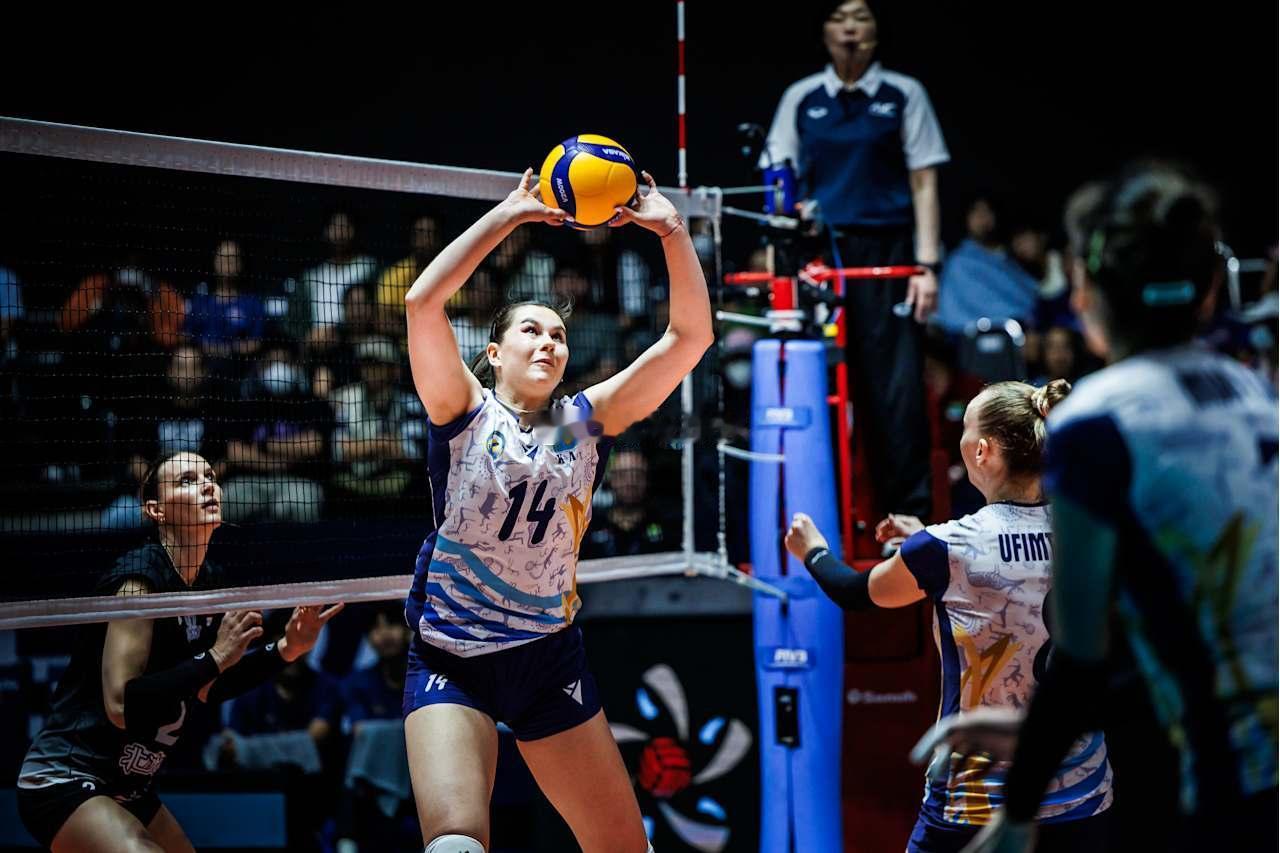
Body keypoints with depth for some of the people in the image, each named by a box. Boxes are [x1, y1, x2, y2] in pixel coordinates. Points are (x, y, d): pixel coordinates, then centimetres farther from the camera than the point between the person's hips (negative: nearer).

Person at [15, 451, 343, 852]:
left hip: (129, 789, 10)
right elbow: (121, 705, -25)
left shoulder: (211, 580, 5)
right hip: (63, 784, -9)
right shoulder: (141, 576, -19)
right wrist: (214, 658, -26)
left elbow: (205, 689, 15)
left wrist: (285, 649, 5)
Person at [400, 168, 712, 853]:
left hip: (550, 656, 4)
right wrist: (509, 214, -17)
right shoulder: (465, 413, -3)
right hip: (450, 659, -4)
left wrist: (671, 229, -12)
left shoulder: (586, 422, 4)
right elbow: (422, 302, -20)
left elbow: (690, 335, -2)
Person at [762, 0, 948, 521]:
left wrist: (926, 265, -3)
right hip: (816, 256, 2)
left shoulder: (903, 95, 7)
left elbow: (923, 183, 5)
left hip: (885, 255, -2)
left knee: (896, 388, -6)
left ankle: (909, 514, -2)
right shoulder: (801, 99, 11)